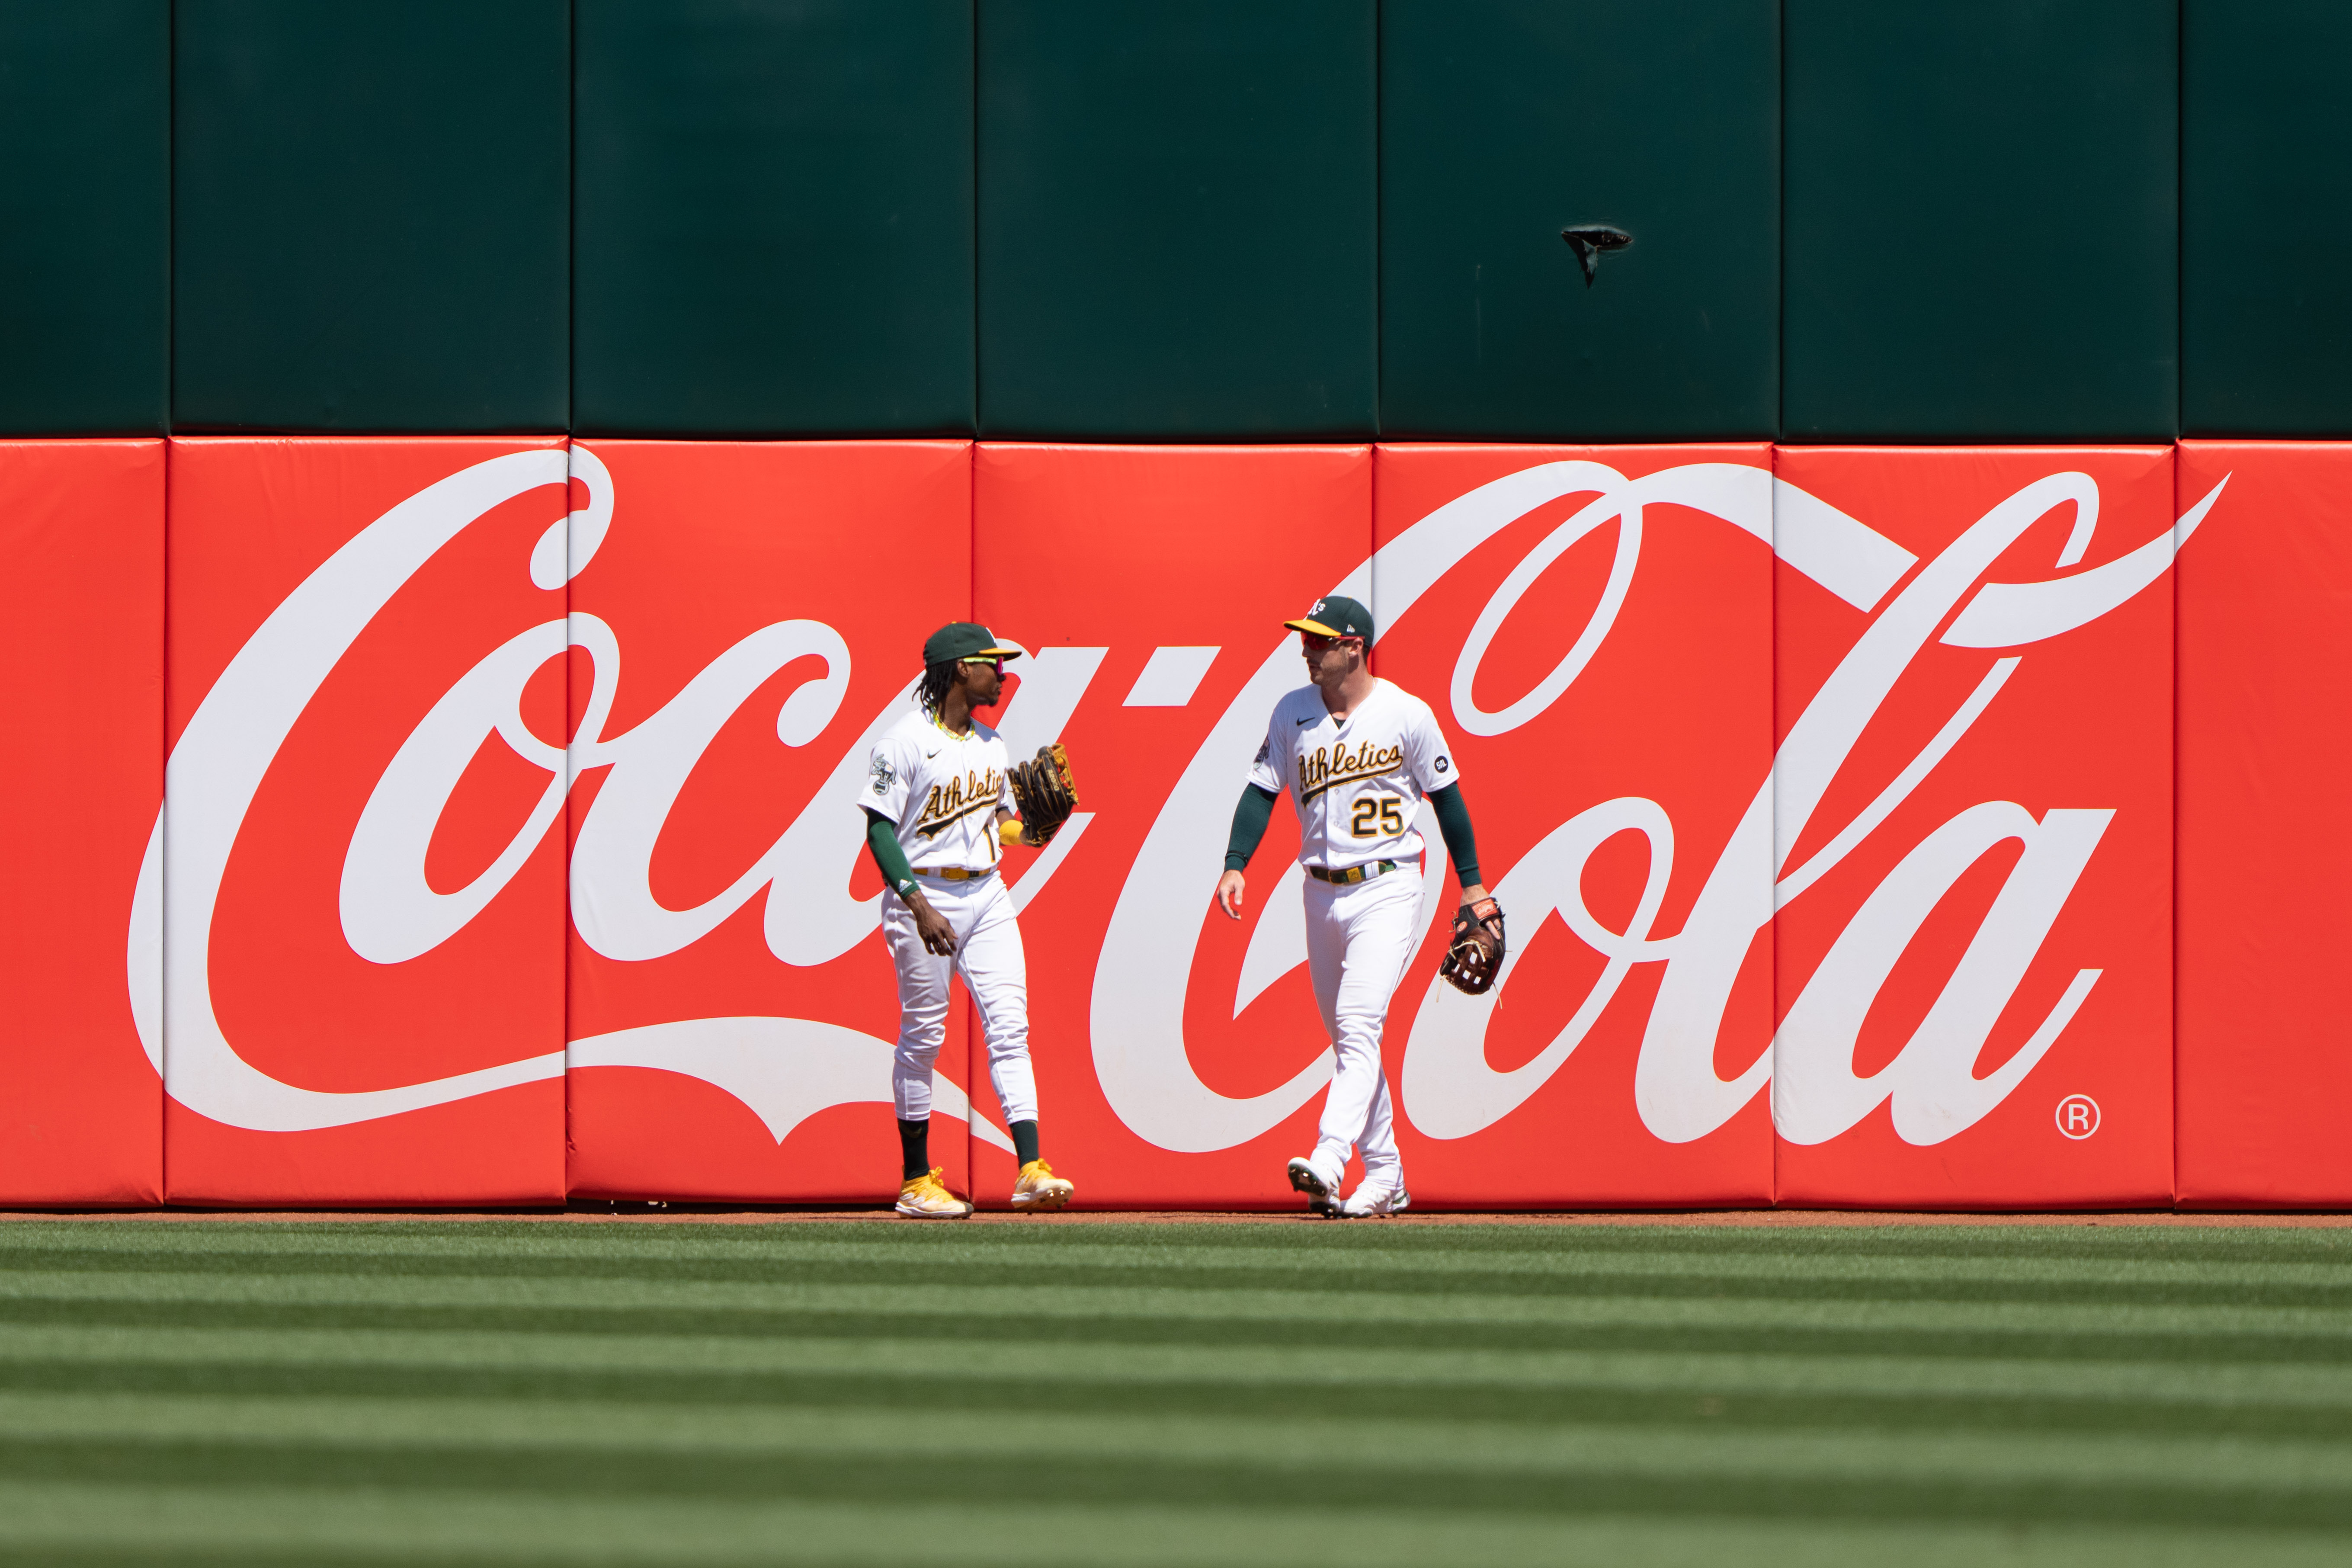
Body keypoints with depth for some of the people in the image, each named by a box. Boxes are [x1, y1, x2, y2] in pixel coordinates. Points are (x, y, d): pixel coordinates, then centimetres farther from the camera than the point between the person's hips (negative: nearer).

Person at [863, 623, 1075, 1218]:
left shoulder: (991, 745, 13)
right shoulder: (905, 742, -10)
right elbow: (880, 831, -13)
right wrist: (919, 906, -22)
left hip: (988, 896, 6)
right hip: (925, 895, -6)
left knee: (1009, 1025, -6)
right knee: (923, 1035, 1)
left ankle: (1032, 1169, -12)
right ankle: (916, 1181, 10)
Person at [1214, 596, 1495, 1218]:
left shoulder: (1407, 715, -7)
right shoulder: (1292, 713, 4)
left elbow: (1445, 795, 1)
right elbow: (1263, 790, 5)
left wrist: (1472, 884, 3)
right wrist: (1235, 864, -9)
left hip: (1387, 889, -6)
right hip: (1322, 892, 6)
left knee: (1359, 1023, -19)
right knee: (1347, 1036, 10)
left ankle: (1329, 1162, -32)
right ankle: (1385, 1176, 19)